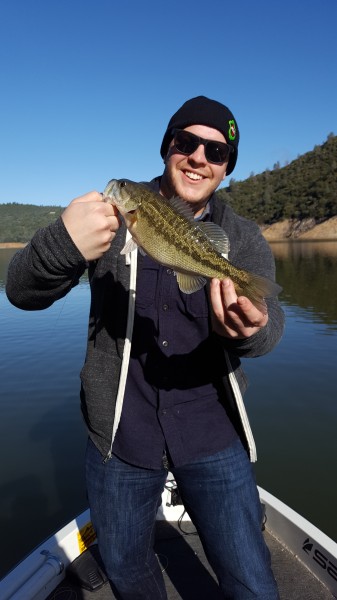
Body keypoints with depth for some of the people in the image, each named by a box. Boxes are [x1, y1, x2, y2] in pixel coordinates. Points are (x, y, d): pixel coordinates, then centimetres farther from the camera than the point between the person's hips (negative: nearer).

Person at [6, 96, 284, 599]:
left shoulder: (243, 238, -1)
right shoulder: (111, 215, -5)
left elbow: (270, 321, -17)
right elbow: (23, 292, -12)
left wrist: (249, 327, -42)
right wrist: (64, 243, -35)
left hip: (213, 435, 0)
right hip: (119, 435, 1)